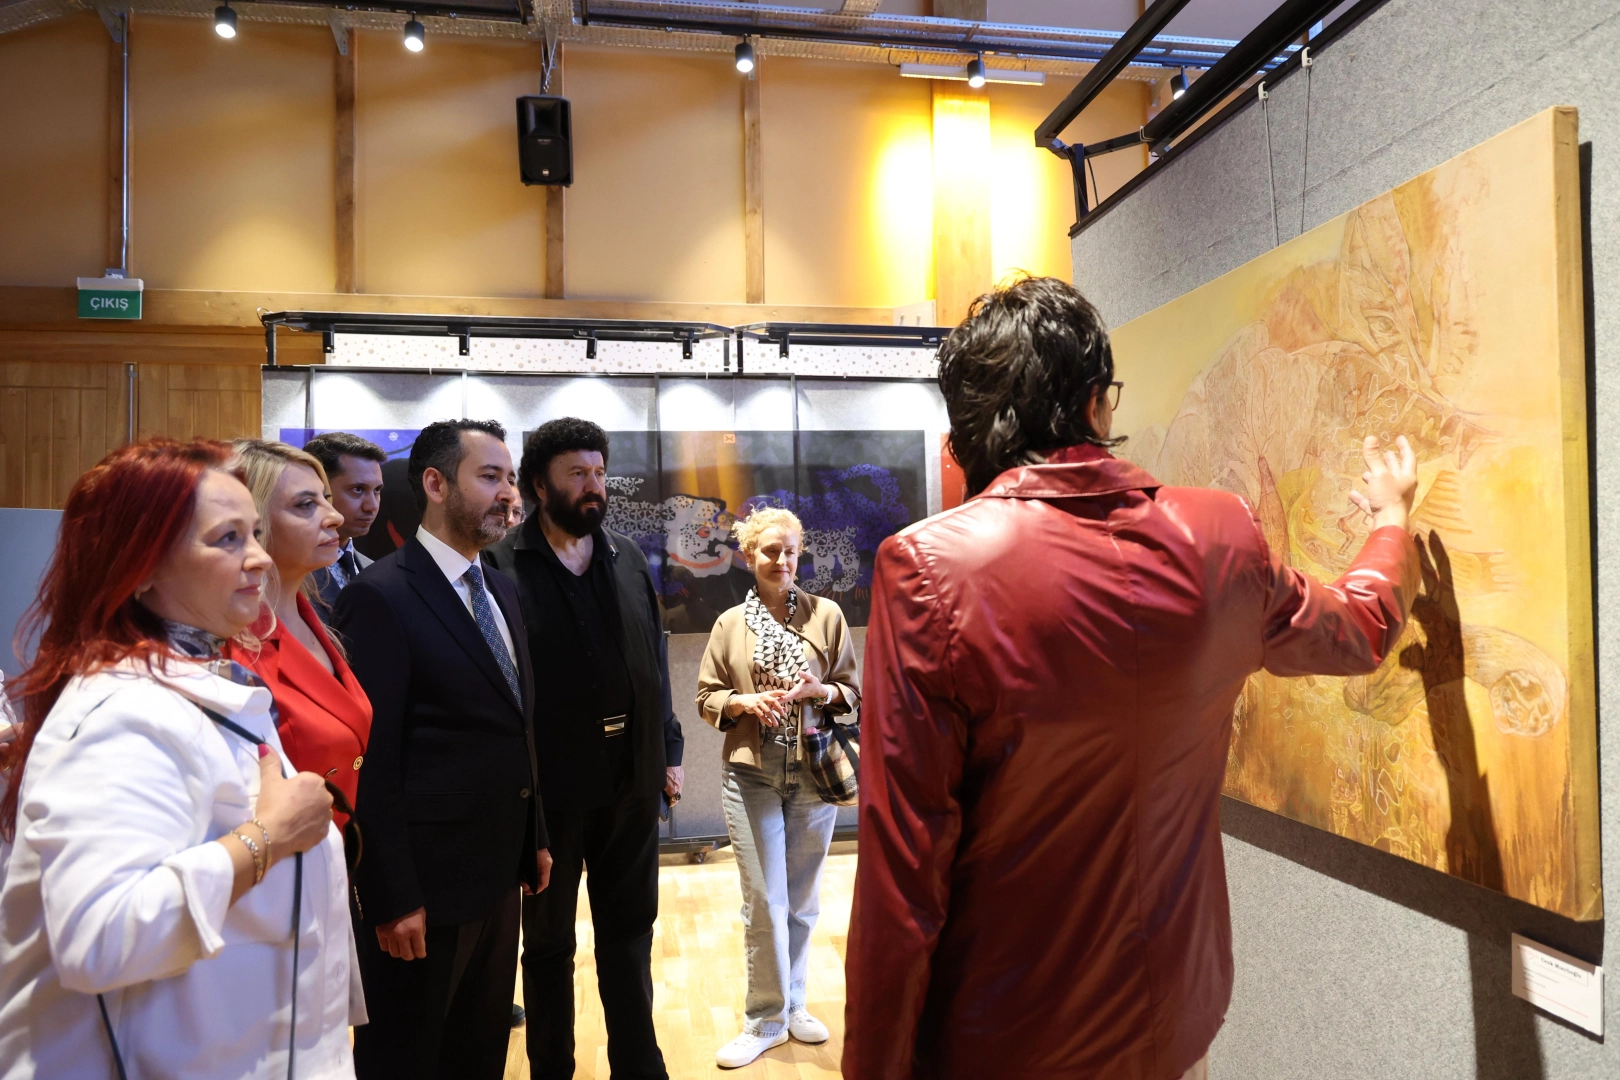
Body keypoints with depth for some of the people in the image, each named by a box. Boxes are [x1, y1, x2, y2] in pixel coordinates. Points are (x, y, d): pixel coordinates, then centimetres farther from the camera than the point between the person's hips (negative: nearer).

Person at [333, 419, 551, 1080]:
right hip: (424, 886, -7)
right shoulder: (381, 597, -16)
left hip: (500, 876, 8)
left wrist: (535, 840, 13)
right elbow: (371, 763, -19)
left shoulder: (502, 591, 8)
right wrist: (391, 899, -18)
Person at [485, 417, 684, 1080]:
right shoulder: (504, 567, -11)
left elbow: (655, 659, 8)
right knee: (549, 942, 16)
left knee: (630, 933, 18)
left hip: (632, 778, 4)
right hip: (550, 783, -4)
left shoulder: (628, 558, 5)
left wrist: (668, 749, 7)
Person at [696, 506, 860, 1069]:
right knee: (764, 902, 2)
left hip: (814, 774, 1)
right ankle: (766, 1019, 20)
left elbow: (853, 690, 5)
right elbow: (706, 697, 7)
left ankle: (792, 1004, 32)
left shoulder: (826, 614, 1)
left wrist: (820, 690, -15)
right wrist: (745, 702, -12)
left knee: (802, 900, 13)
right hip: (752, 775, -1)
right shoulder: (730, 624, 3)